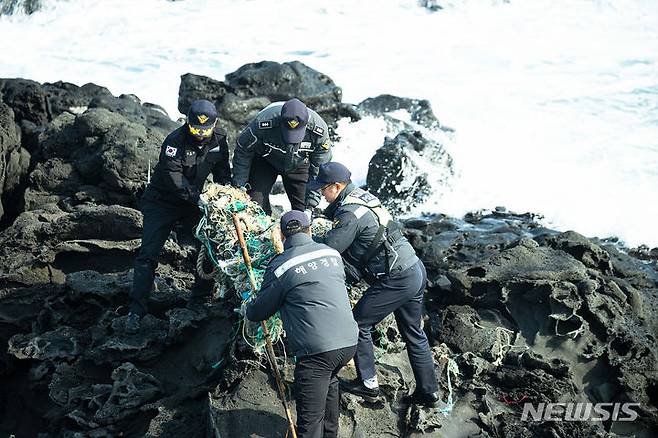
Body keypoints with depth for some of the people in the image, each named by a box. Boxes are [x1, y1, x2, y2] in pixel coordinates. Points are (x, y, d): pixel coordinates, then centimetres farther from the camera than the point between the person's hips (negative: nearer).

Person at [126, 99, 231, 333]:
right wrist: (197, 198, -37)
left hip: (193, 201, 5)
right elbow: (174, 177, -30)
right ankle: (136, 309, -8)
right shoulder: (175, 141, -24)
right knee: (148, 253, -10)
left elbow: (223, 170, 5)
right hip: (162, 201, -5)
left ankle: (199, 298, 13)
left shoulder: (218, 140, -6)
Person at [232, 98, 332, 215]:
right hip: (264, 162, -1)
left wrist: (314, 192, -17)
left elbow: (320, 165, -14)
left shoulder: (318, 130, -33)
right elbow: (243, 151, -19)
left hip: (299, 165, 1)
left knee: (302, 209, -3)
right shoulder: (263, 123, -38)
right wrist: (239, 183, -17)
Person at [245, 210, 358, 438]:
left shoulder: (279, 266, -4)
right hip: (349, 342, 7)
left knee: (309, 419, -3)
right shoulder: (332, 253, 11)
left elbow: (258, 312, 4)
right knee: (329, 379, 35)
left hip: (317, 349, -7)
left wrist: (250, 308, 28)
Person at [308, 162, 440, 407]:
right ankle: (428, 392, 25)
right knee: (413, 334, 18)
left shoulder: (350, 214, -19)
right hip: (416, 271, 10)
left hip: (396, 281, -10)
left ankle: (368, 385, 10)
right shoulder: (361, 197, 11)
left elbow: (328, 248, -17)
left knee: (359, 323, 3)